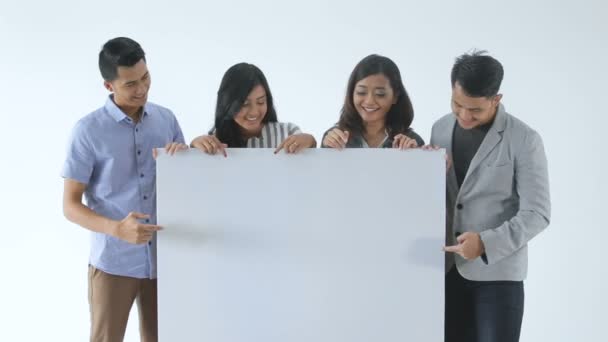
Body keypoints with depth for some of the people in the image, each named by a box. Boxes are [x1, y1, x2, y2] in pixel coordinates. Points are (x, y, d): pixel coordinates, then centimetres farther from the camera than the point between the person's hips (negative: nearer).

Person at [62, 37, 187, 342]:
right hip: (113, 263, -3)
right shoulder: (89, 130, -9)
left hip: (164, 259, 4)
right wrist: (117, 229, -26)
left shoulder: (166, 119, 3)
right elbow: (70, 205, -8)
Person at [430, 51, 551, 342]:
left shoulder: (524, 140, -9)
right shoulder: (440, 129, 7)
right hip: (446, 269, 5)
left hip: (497, 272, -4)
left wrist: (486, 242, -26)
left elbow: (537, 213, -12)